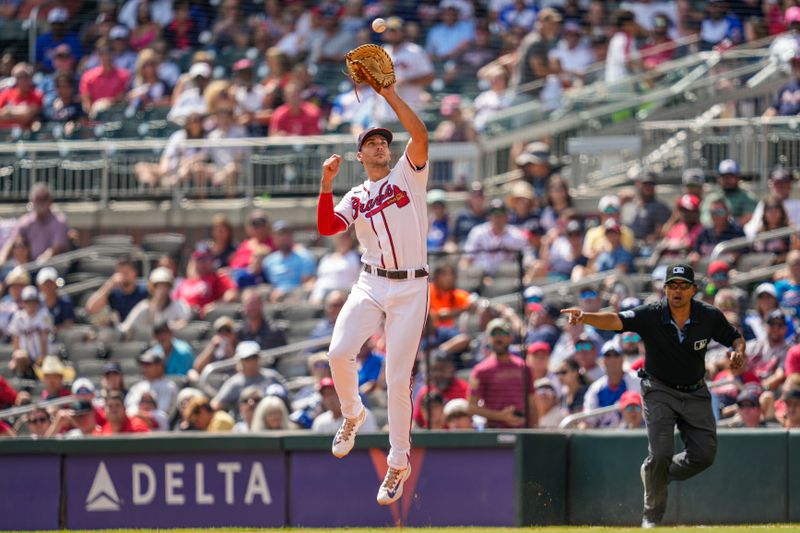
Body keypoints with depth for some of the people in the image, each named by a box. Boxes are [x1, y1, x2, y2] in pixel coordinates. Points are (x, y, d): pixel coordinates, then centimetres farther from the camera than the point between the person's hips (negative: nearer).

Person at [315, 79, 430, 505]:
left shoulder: (408, 175, 7)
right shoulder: (354, 198, 13)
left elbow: (420, 135, -11)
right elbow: (327, 227, -5)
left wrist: (390, 94, -14)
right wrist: (326, 183, -15)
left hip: (411, 289, -2)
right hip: (371, 285, 2)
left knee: (398, 380, -6)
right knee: (339, 352, -20)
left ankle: (399, 463, 8)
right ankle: (352, 414, 11)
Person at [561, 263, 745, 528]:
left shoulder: (710, 317, -13)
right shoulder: (651, 315, -21)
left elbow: (736, 338, 3)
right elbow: (615, 320, -37)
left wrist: (738, 351, -21)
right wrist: (584, 317, -55)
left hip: (696, 394, 3)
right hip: (660, 391, -3)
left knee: (704, 455, 2)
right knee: (661, 453, -14)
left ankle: (657, 473, 30)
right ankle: (652, 517, 4)